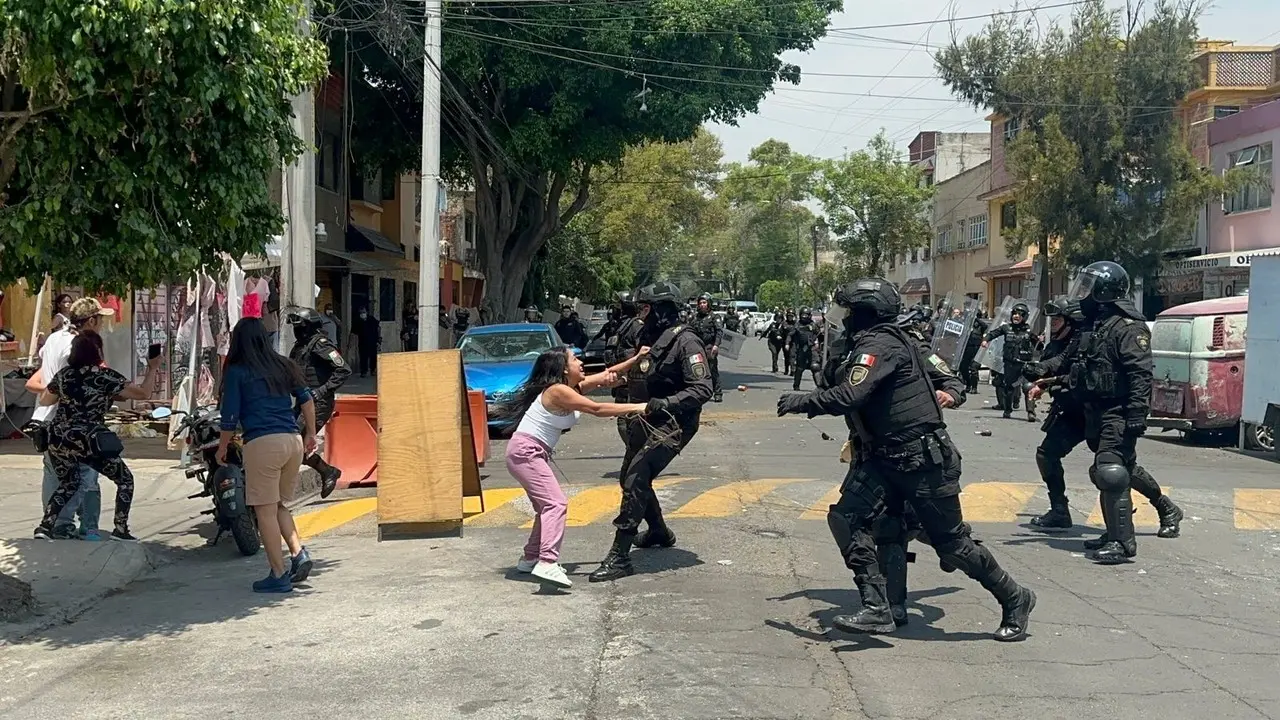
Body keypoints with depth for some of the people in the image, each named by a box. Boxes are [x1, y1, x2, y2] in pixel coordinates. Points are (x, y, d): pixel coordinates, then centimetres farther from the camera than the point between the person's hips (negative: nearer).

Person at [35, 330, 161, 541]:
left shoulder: (64, 374, 6)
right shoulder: (105, 376, -9)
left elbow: (44, 400, 21)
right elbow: (143, 393, -9)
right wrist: (152, 369, 3)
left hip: (59, 440, 6)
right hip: (88, 442, -6)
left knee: (67, 485, 26)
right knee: (125, 480, 10)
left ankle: (45, 526, 12)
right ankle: (120, 530, 6)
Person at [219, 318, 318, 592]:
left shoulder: (236, 371, 1)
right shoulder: (284, 366, 14)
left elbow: (230, 417, 0)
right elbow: (307, 400, 15)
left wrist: (222, 449, 14)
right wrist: (310, 434, 26)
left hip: (262, 443, -6)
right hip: (293, 441, 6)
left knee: (265, 510, 2)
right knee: (279, 505, 20)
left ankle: (279, 574, 2)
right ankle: (298, 552, 2)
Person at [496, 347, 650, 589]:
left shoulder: (573, 387, 9)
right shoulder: (558, 391, -18)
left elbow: (608, 374, 15)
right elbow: (597, 409, -23)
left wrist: (636, 358, 7)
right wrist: (637, 407, -20)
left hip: (533, 453, 10)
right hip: (524, 451, -10)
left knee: (547, 506, 16)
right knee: (556, 503, -20)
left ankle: (531, 559, 25)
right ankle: (547, 563, -31)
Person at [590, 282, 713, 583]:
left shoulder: (685, 342, -17)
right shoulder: (648, 338, 9)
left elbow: (702, 389, -23)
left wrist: (664, 404, -34)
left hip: (671, 425, -10)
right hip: (644, 422, 10)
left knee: (635, 480, -19)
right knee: (632, 478, 22)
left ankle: (620, 557, -18)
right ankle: (659, 532, 46)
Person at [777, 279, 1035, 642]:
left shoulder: (879, 345, -19)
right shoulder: (889, 341, 11)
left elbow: (849, 397, -30)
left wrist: (801, 401, -20)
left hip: (925, 461, -9)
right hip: (885, 458, 9)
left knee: (953, 544, 2)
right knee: (845, 517, -9)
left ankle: (1014, 601, 24)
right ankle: (877, 609, -8)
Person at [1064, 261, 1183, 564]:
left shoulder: (1128, 327, -15)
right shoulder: (1099, 326, 15)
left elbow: (1141, 375, -22)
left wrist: (1137, 414, -27)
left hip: (1119, 414, -10)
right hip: (1100, 412, 10)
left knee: (1110, 472, -14)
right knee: (1124, 468, 20)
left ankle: (1121, 543, -11)